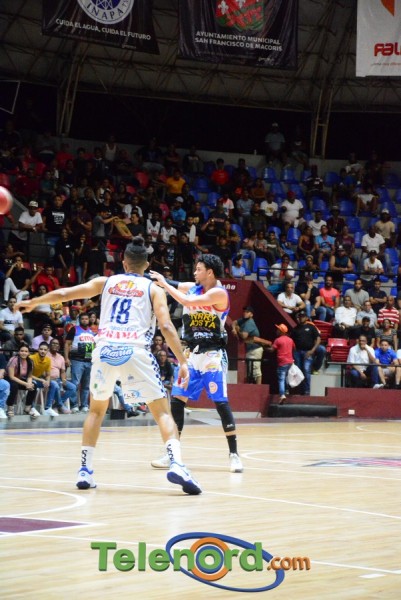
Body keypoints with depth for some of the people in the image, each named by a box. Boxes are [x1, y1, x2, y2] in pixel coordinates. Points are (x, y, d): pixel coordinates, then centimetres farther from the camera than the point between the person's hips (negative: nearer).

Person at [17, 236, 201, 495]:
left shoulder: (105, 282, 19)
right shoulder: (153, 289, 12)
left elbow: (64, 293, 22)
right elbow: (166, 326, -1)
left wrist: (33, 302, 38)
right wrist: (183, 361, 0)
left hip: (105, 350, 3)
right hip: (135, 351, -2)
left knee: (96, 410, 24)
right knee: (163, 411, 1)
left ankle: (85, 470, 18)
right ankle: (177, 465, -20)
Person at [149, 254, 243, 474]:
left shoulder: (219, 293, -13)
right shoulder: (191, 287, 8)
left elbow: (188, 302, -23)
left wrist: (164, 284, -18)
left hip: (212, 355, -6)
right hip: (191, 354, 6)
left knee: (221, 402, -8)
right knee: (177, 400, 1)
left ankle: (234, 454, -2)